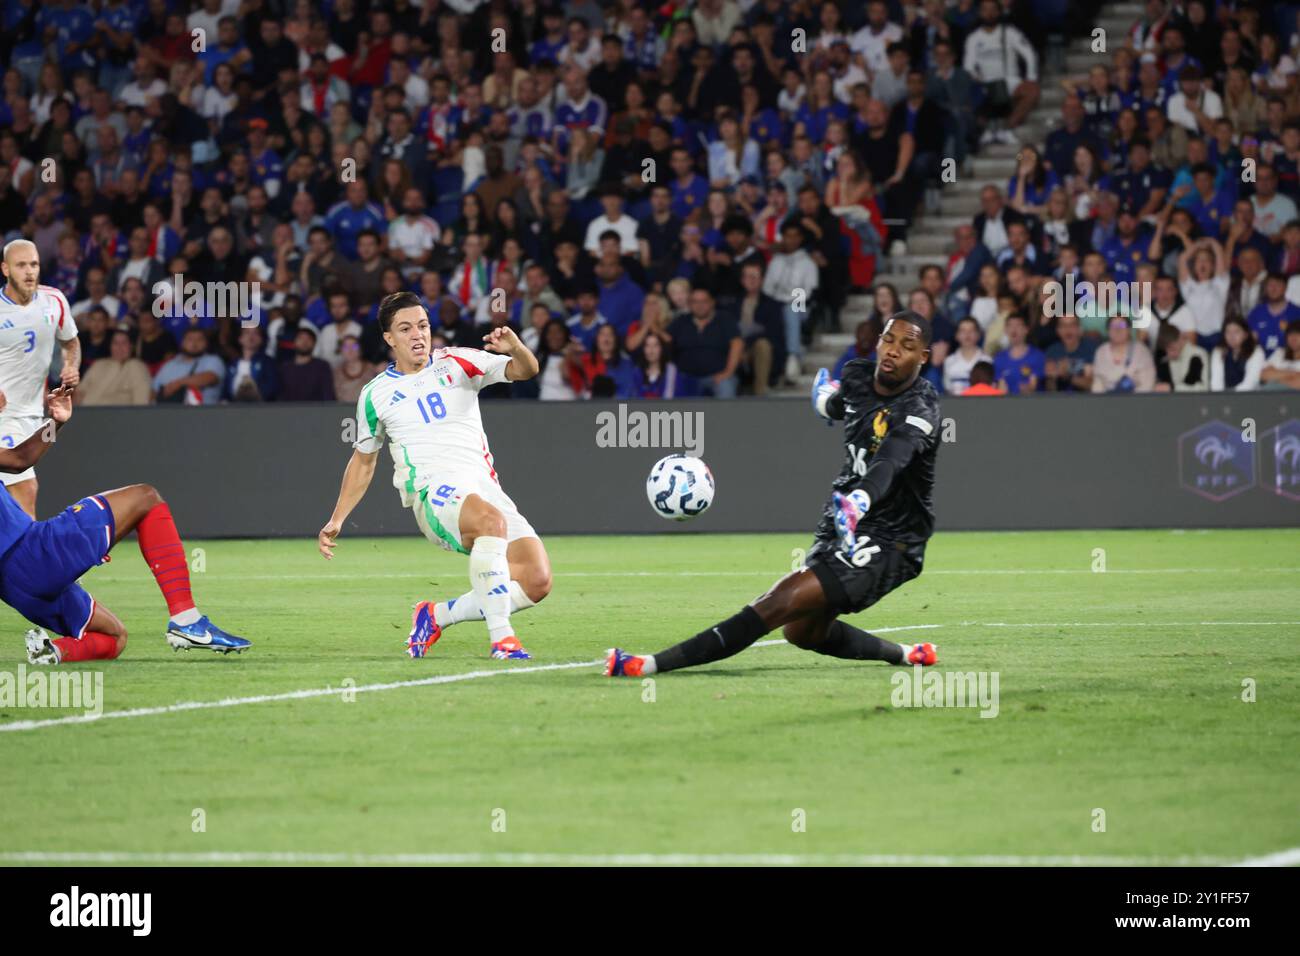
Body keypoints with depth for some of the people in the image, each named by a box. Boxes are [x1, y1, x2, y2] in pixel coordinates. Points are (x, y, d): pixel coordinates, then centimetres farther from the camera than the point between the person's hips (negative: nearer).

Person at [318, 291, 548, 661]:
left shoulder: (457, 363, 13)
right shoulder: (376, 394, 13)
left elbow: (525, 370, 3)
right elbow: (363, 459, 25)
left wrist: (515, 349, -21)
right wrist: (337, 520, 20)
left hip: (485, 488, 3)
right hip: (434, 490, -3)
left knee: (537, 580, -15)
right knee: (491, 520, -39)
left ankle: (437, 615, 3)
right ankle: (500, 638, -38)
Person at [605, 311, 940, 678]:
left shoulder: (919, 410, -23)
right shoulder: (857, 375, 0)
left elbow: (888, 464, -44)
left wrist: (858, 502, -64)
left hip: (884, 546, -9)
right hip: (838, 528, 9)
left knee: (777, 604, -23)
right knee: (803, 632, 24)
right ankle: (905, 654, 44)